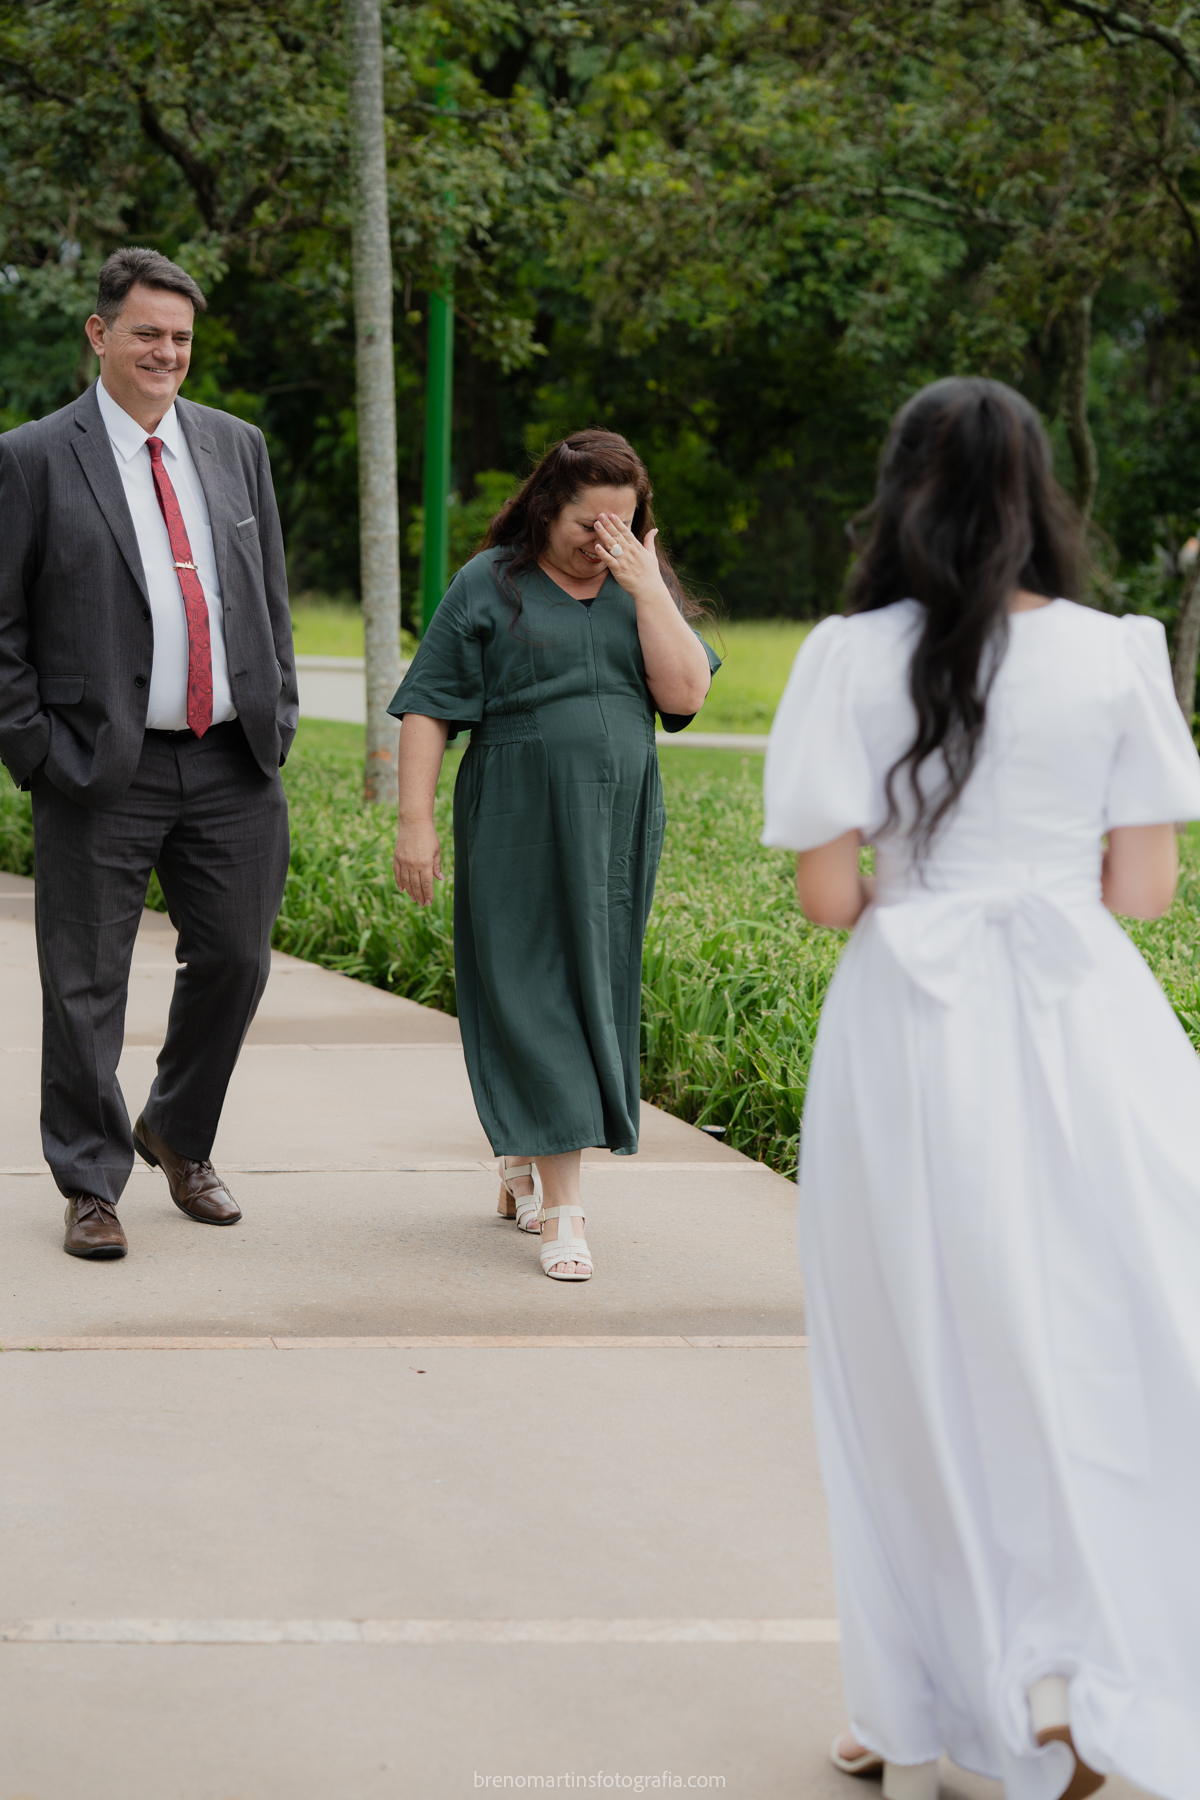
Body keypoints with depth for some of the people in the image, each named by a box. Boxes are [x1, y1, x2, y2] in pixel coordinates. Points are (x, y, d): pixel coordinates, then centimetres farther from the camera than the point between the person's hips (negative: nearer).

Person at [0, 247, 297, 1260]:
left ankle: (179, 1139, 33)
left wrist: (277, 720, 9)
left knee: (235, 960, 9)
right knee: (86, 987, 2)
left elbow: (271, 598, 17)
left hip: (233, 765, 4)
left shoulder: (237, 446, 12)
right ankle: (91, 1187, 17)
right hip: (102, 773, -4)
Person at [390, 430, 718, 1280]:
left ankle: (523, 1163, 29)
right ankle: (563, 1210, -7)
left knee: (591, 994, 10)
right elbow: (429, 709, -3)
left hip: (616, 829, 4)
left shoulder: (643, 589, 8)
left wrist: (646, 588, -11)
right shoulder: (489, 586, -2)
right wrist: (415, 819, -11)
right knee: (535, 999, -6)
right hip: (519, 829, -4)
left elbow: (684, 693, -5)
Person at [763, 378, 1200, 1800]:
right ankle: (1074, 1677, 0)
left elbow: (827, 894, -6)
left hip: (910, 1029, 0)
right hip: (1084, 1026, 0)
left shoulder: (853, 659, -5)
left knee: (917, 1368, 10)